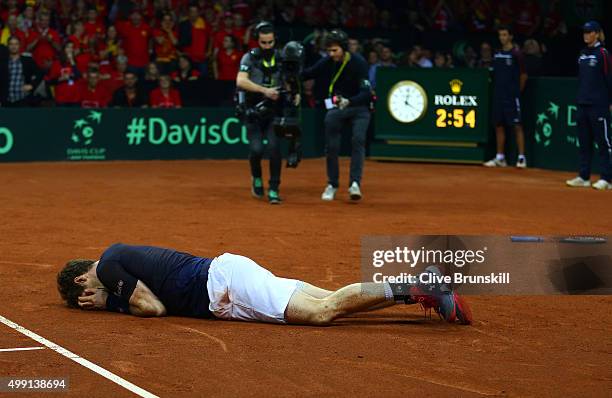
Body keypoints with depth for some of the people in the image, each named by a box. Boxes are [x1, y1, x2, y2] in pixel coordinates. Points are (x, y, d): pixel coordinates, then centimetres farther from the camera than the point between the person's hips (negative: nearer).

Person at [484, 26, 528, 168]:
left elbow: (523, 75, -4)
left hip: (512, 97, -7)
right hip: (498, 96, 7)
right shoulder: (497, 54, 12)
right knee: (499, 125, 9)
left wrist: (517, 91, 1)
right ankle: (500, 158, 16)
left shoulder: (516, 54, -6)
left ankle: (521, 158, -6)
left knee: (517, 125, -7)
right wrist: (497, 90, 13)